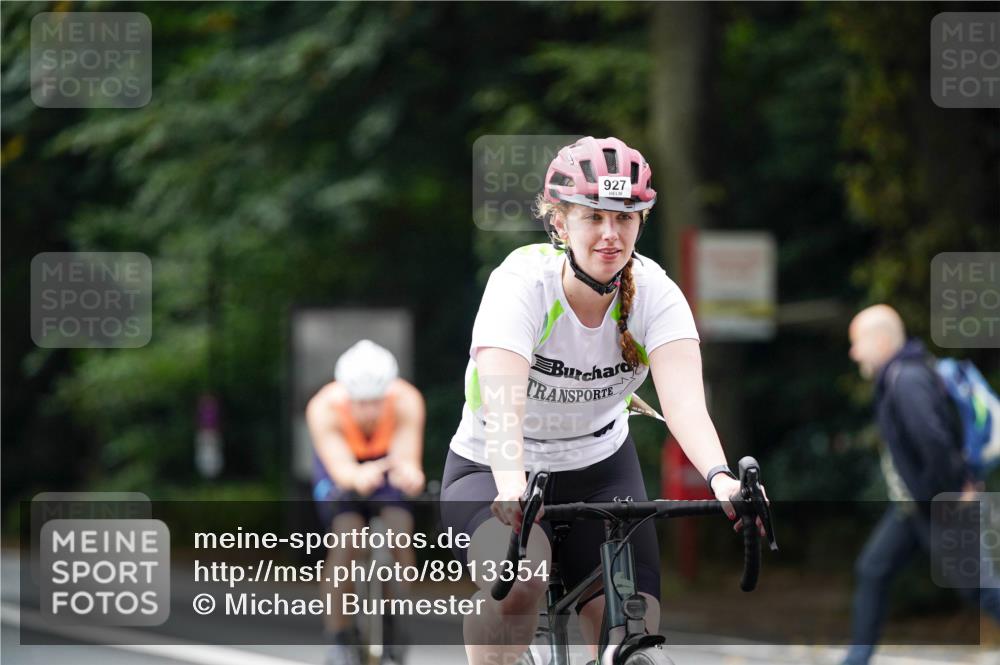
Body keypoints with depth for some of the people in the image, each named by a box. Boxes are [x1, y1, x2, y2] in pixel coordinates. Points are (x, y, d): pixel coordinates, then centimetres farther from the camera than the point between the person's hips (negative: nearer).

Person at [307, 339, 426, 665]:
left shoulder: (407, 402, -34)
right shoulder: (323, 409, -35)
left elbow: (407, 459, -40)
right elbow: (340, 466, -44)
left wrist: (409, 474, -65)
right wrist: (358, 477, -67)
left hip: (387, 460, 1)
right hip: (342, 470, -1)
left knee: (400, 534, -21)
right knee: (346, 534, -24)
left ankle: (395, 625, -3)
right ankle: (338, 636, -12)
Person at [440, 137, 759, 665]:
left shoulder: (655, 293, -16)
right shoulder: (522, 282, -24)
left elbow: (683, 398, -32)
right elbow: (502, 401, -40)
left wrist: (720, 477, -52)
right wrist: (512, 487, -59)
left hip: (600, 470, 3)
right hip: (494, 471, -3)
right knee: (519, 577, -35)